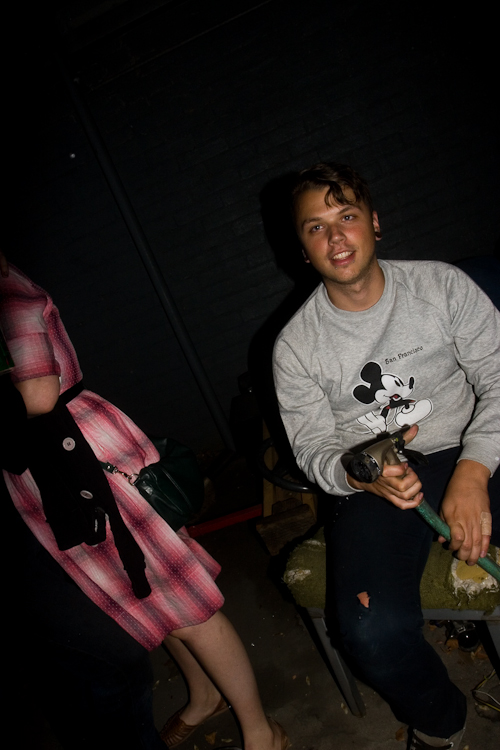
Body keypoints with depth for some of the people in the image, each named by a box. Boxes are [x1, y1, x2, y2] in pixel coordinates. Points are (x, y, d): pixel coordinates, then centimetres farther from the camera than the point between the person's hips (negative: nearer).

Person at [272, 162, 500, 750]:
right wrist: (361, 474, -22)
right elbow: (313, 447, 1)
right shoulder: (295, 345, -1)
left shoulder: (443, 285, 0)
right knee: (372, 631, -23)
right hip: (370, 481, -1)